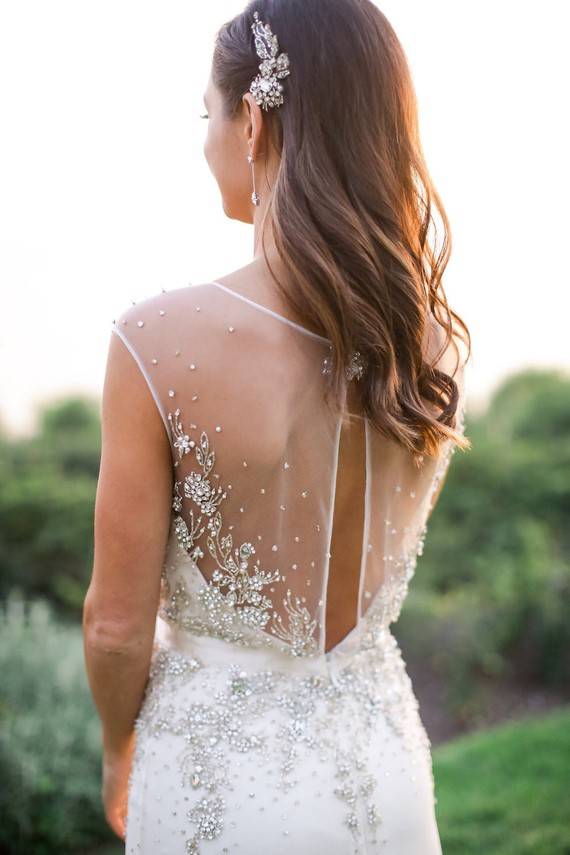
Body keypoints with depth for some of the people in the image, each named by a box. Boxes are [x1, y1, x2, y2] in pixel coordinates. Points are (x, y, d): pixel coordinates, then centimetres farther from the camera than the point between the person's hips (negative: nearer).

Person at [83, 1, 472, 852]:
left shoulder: (163, 337, -22)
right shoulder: (436, 343, -8)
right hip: (381, 760, 4)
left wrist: (118, 753, 6)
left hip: (218, 768, -3)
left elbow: (118, 624, -14)